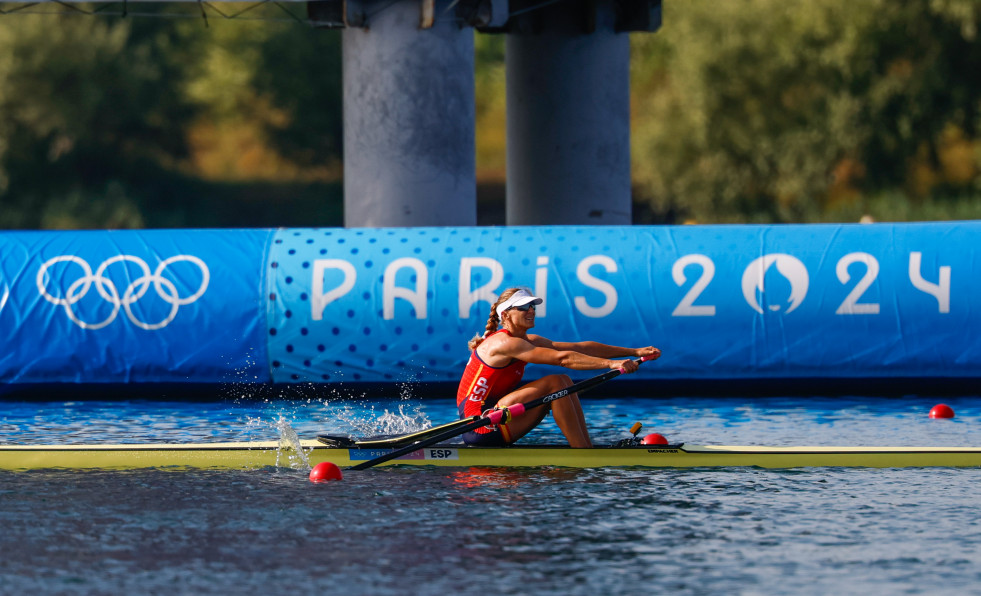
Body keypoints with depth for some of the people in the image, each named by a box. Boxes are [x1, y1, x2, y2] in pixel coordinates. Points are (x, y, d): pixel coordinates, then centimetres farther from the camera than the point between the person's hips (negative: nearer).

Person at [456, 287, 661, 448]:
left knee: (565, 383, 2)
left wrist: (634, 352, 5)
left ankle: (587, 445, -5)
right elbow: (562, 358, -25)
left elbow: (580, 348, 9)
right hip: (479, 428, -10)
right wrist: (611, 363, -30)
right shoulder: (504, 343, -16)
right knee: (554, 383, -17)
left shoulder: (529, 341, 12)